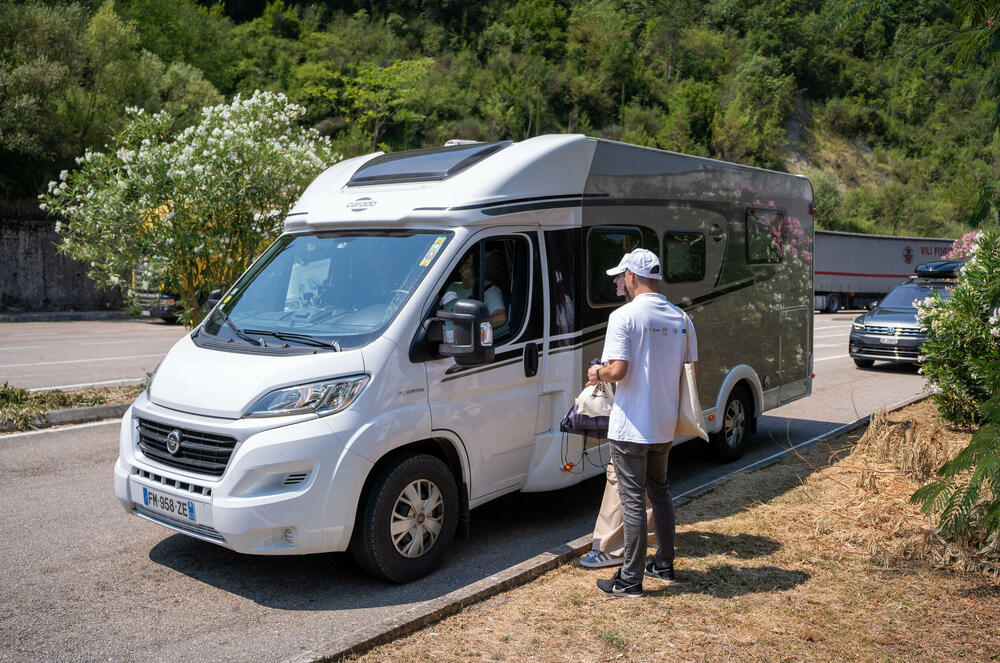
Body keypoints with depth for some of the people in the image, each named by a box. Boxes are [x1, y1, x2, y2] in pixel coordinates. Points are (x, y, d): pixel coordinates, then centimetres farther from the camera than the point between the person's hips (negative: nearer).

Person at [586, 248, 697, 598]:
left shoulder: (624, 316, -15)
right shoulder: (680, 318, 5)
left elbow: (618, 370, -23)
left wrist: (597, 373, -2)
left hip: (631, 426, -6)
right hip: (665, 425, 7)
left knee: (633, 500, 0)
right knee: (660, 492, 21)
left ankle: (630, 579, 7)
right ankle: (664, 564, 31)